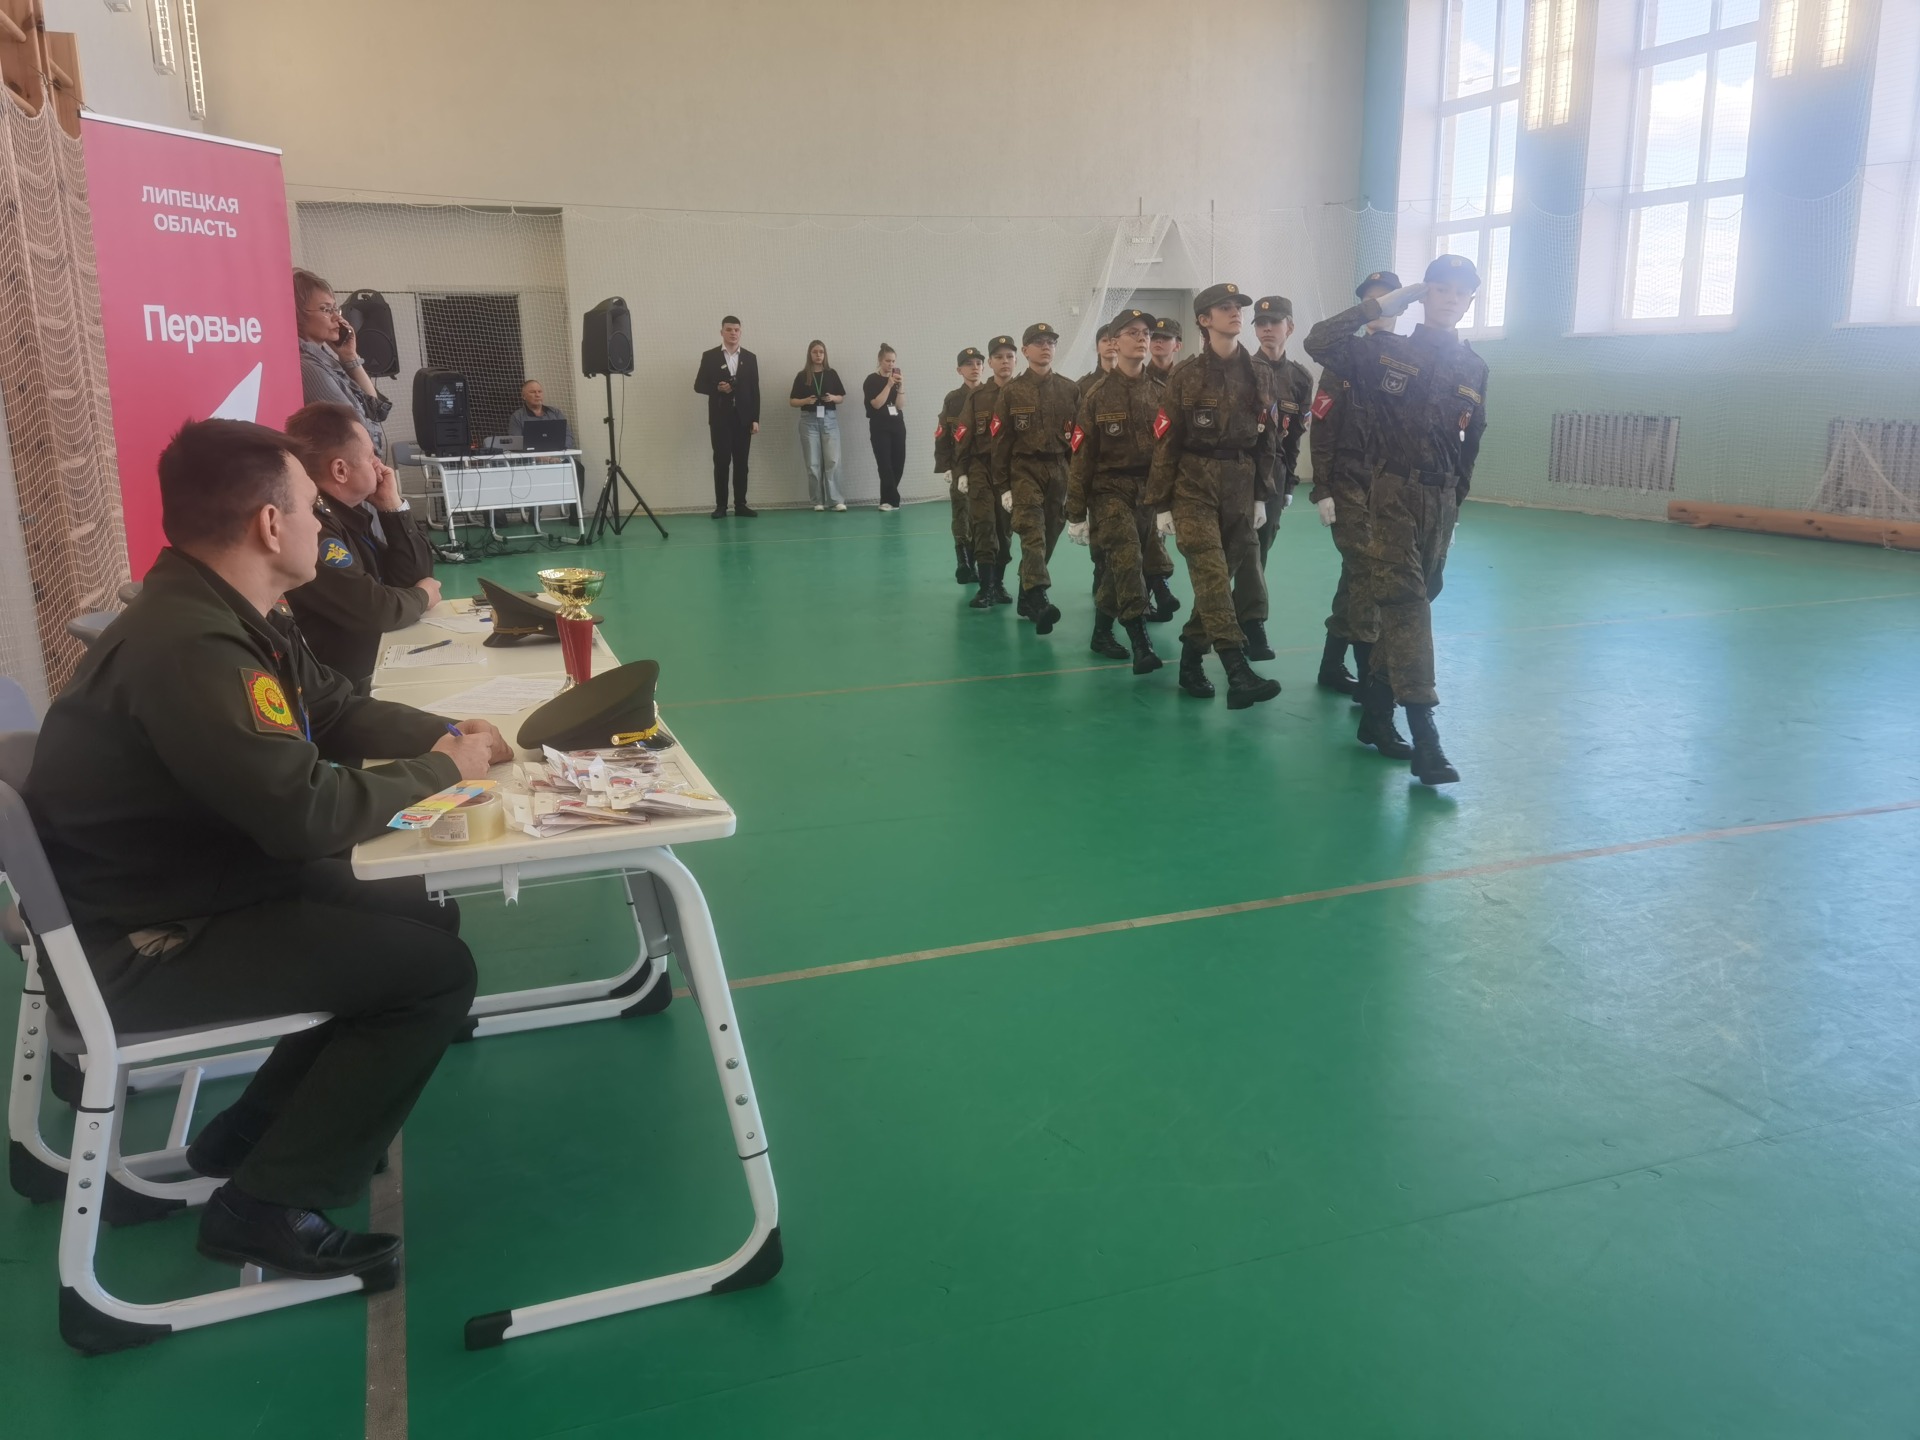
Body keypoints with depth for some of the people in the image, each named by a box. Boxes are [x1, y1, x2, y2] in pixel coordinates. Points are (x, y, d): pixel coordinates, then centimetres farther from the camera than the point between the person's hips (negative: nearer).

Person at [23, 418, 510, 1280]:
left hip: (206, 882, 10)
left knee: (425, 917, 14)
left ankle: (255, 1133, 23)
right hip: (138, 946, -10)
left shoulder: (225, 613, 4)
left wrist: (450, 735, -4)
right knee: (434, 973, -14)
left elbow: (339, 711, 13)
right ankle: (264, 1206, 0)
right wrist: (444, 771, -17)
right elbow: (308, 813, -32)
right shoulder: (187, 646, -30)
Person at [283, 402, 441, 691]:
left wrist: (393, 507, -3)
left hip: (382, 662, 9)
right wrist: (423, 596, -5)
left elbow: (416, 575, 9)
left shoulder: (347, 510, 8)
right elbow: (372, 609, -26)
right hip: (348, 685, -9)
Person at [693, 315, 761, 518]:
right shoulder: (710, 356, 3)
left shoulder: (750, 358, 8)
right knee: (721, 462, -3)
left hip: (743, 418, 2)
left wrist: (755, 419, 0)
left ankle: (740, 504, 8)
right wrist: (717, 388, -16)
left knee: (741, 462, 3)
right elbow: (699, 385, 3)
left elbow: (755, 391, 6)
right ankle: (721, 506, 1)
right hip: (720, 418, -2)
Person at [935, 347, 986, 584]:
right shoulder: (952, 399, 5)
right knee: (962, 516, 0)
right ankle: (965, 565, 4)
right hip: (960, 466, 1)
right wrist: (945, 467, -2)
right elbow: (942, 436, 5)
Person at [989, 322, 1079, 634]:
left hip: (1060, 470, 3)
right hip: (1025, 468, -3)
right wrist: (1002, 485, -3)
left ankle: (1026, 596, 23)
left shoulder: (1070, 390, 8)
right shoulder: (1011, 391, 2)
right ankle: (1039, 600, -30)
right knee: (1032, 532, -18)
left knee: (1049, 535, 8)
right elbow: (1001, 440, 1)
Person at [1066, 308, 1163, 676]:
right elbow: (1082, 457, -3)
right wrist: (1076, 513, -4)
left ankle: (1102, 632, 28)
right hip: (1109, 489, -4)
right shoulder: (1097, 395, -3)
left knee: (1120, 566, 10)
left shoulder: (1158, 393, 6)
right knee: (1127, 560, -19)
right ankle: (1141, 643, -21)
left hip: (1148, 490, 4)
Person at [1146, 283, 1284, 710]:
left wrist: (1261, 495, 9)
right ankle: (1238, 673, -19)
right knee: (1213, 578, -13)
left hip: (1240, 488, 4)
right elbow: (1166, 442, -3)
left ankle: (1191, 661, 21)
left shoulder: (1259, 377, 9)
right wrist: (1161, 504, -6)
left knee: (1228, 577, 6)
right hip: (1194, 486, -4)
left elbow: (1266, 440, 13)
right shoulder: (1188, 376, -2)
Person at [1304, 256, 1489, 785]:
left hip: (1439, 499, 5)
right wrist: (1382, 305, -7)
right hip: (1392, 491, -5)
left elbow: (1469, 442, 17)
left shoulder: (1474, 369, 12)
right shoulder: (1386, 351, 0)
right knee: (1406, 604, -14)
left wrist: (1455, 503, 15)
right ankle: (1424, 733, -19)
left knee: (1410, 604, 10)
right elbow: (1319, 342, -12)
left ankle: (1375, 712, 22)